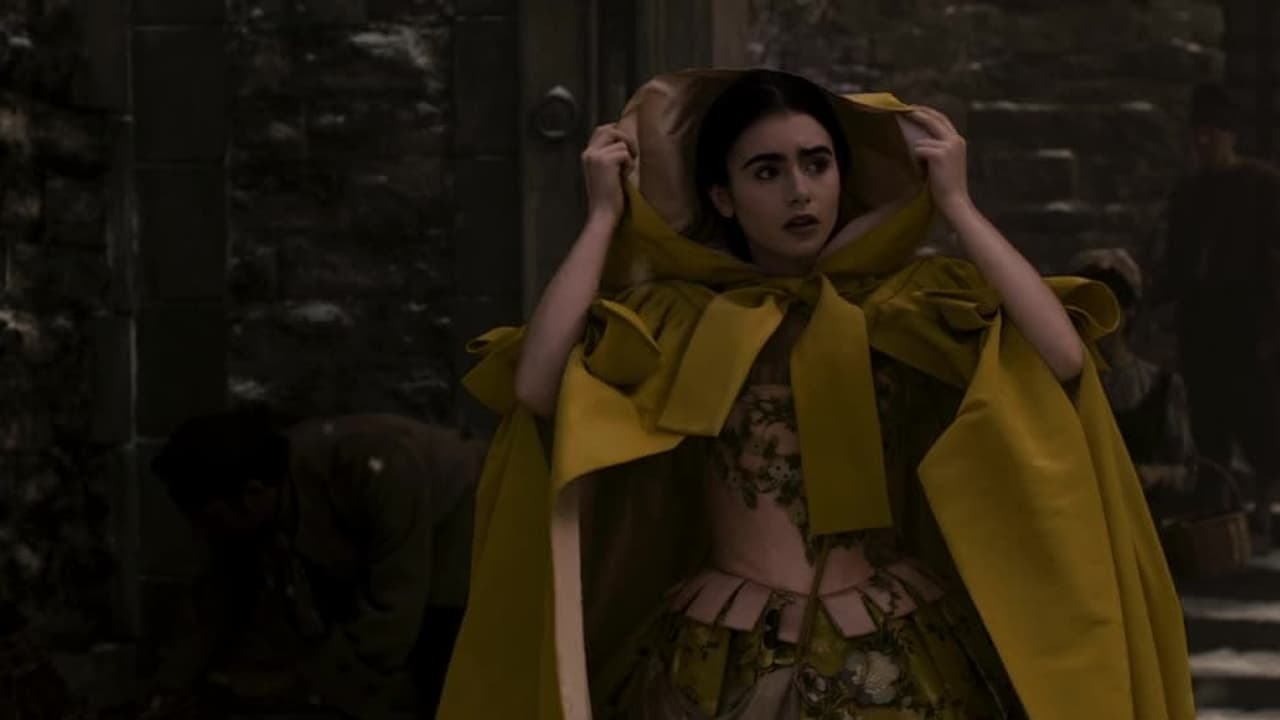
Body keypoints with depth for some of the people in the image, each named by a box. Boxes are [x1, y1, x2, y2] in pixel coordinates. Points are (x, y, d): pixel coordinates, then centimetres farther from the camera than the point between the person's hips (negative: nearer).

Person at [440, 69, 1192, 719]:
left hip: (896, 657, 1)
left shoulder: (911, 304, 3)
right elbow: (536, 385, -14)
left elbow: (1061, 356, -13)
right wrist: (606, 215, -6)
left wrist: (956, 204, -6)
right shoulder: (674, 317, 2)